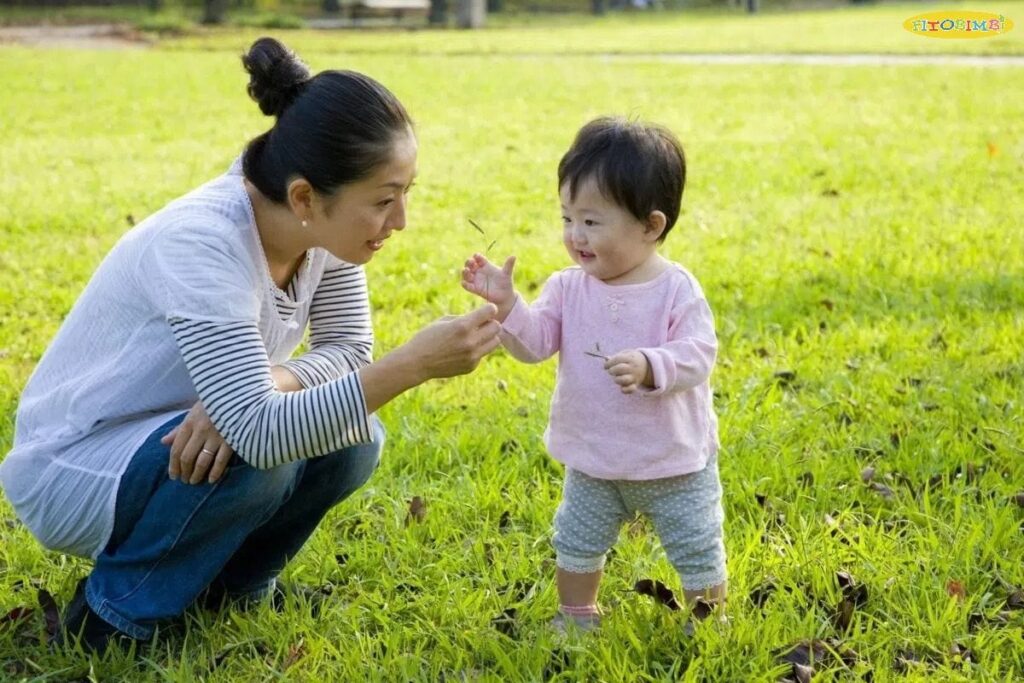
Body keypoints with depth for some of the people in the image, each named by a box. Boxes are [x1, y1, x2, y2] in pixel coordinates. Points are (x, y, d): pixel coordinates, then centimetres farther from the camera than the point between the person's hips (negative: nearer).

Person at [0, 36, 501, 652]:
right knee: (258, 455, -31)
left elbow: (348, 350, -9)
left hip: (172, 441, 7)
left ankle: (226, 583, 10)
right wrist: (415, 362, -45)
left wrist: (265, 385, -30)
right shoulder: (201, 245, -34)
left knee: (353, 439, -13)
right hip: (69, 473, -7)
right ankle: (118, 611, -7)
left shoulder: (326, 227, -13)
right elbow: (260, 434, -40)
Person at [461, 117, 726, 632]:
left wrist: (650, 366, -41)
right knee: (576, 545, 18)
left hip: (674, 463, -4)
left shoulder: (677, 290, -17)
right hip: (592, 463, 4)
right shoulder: (569, 287, -5)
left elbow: (696, 355, -23)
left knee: (698, 554, 10)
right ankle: (576, 617, 40)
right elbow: (534, 342, -13)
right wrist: (506, 303, -29)